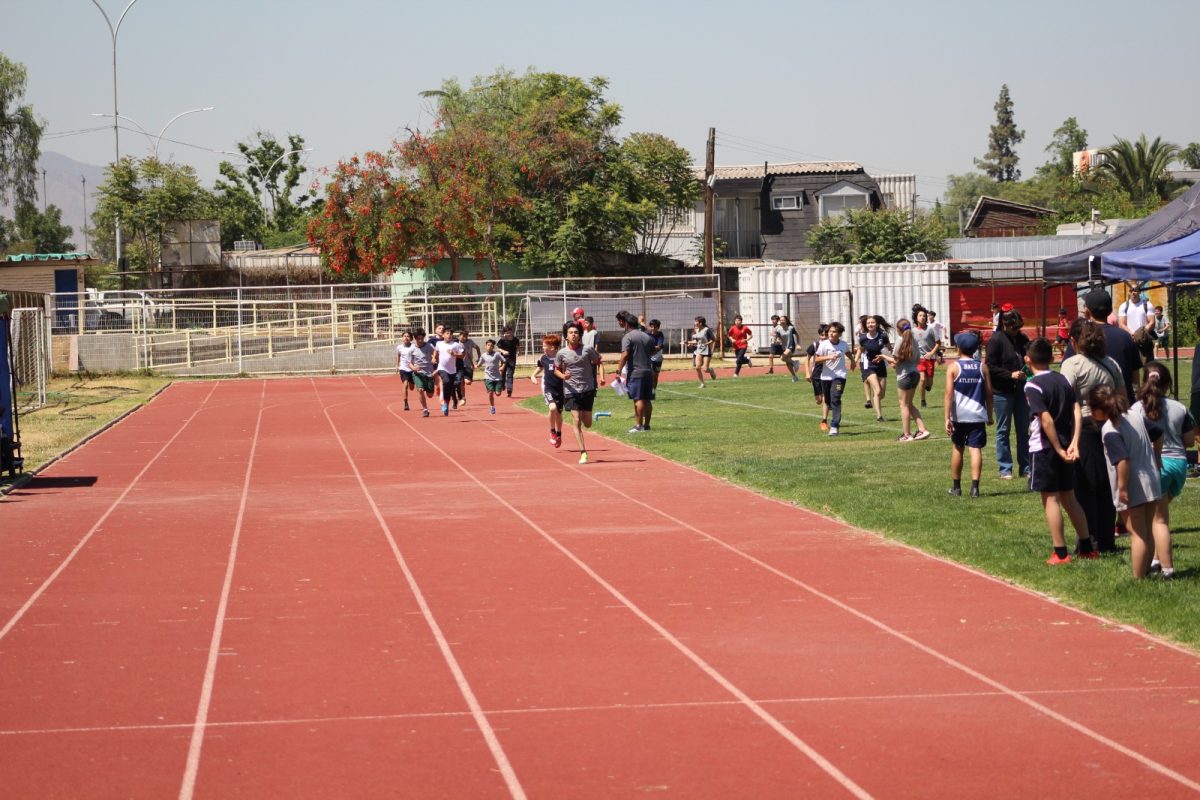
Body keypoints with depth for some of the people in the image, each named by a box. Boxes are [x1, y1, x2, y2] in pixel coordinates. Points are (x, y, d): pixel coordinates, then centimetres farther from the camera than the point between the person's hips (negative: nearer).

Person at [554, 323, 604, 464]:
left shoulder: (588, 350, -3)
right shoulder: (561, 353, -2)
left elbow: (599, 362, 9)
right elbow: (556, 370, 10)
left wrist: (601, 377, -7)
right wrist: (563, 376, -12)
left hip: (588, 390, 1)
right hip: (571, 391, -1)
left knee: (587, 424, 5)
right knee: (576, 422, -10)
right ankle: (583, 453, -7)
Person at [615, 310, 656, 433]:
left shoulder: (628, 337, -8)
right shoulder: (647, 336, 13)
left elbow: (625, 355, -18)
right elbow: (653, 351, 18)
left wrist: (618, 370, -15)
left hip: (635, 372, -6)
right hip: (648, 371, 6)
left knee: (638, 399, -6)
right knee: (647, 400, 9)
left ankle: (638, 425, -6)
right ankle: (647, 425, 14)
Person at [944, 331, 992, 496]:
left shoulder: (953, 367, -4)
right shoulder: (982, 367, 3)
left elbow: (949, 394, -10)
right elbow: (989, 393, 4)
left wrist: (947, 418, -11)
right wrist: (989, 415, 15)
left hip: (959, 416, 0)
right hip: (978, 415, 1)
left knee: (958, 448, 15)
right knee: (976, 449, -2)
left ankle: (956, 486, 23)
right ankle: (974, 487, -13)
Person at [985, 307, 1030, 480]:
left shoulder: (1022, 339, 8)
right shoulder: (996, 340, -10)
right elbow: (990, 367, -13)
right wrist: (1010, 374, -20)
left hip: (1021, 390, 6)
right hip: (1002, 392, -6)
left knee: (1024, 430, 8)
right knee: (1003, 430, 3)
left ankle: (1025, 466, 16)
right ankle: (1005, 469, 9)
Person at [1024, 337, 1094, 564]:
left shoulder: (1032, 386, -12)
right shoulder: (1064, 380, 7)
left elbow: (1046, 420, -20)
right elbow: (1077, 412, -3)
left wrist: (1059, 450, -16)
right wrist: (1073, 443, -9)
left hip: (1043, 448, -6)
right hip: (1065, 446, 6)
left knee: (1050, 499, 0)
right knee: (1069, 497, 16)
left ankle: (1060, 553, 0)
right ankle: (1086, 547, 19)